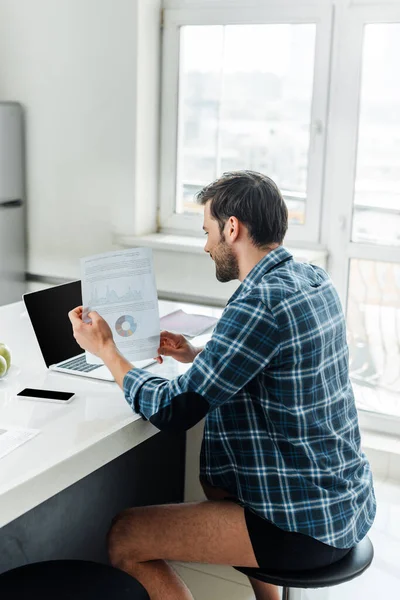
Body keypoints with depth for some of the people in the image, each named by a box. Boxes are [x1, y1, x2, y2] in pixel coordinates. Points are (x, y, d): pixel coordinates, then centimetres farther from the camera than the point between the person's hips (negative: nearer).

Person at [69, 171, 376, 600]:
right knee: (214, 476, 34)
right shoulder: (314, 280, 3)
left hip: (307, 524, -9)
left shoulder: (260, 304, -24)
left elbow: (173, 411, -21)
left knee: (124, 537, -5)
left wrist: (106, 350, -7)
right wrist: (196, 356, 11)